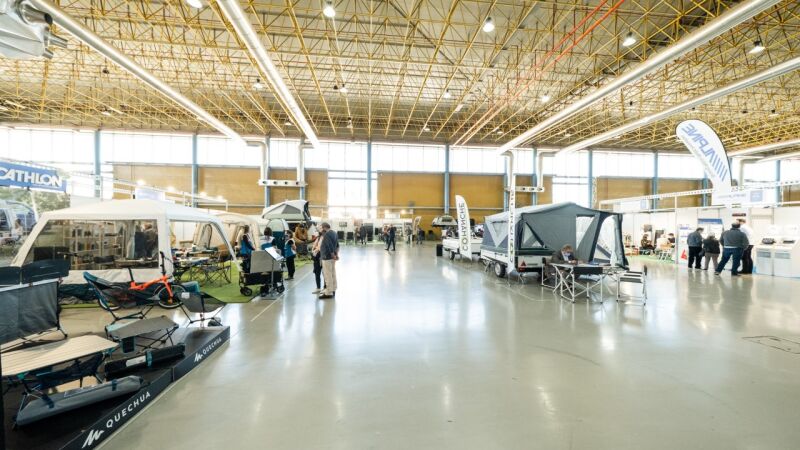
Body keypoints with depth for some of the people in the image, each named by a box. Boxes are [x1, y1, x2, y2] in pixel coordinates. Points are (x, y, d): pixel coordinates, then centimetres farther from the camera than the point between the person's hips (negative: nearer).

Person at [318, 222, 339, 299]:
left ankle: (329, 293, 1)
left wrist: (333, 255, -16)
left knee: (328, 275, -4)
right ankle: (333, 290, 25)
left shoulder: (326, 235, -19)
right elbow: (337, 245, 15)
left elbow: (330, 246, -24)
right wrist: (336, 254, 15)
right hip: (332, 256, 10)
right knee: (333, 274, 16)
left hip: (327, 257, -10)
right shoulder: (334, 233, 11)